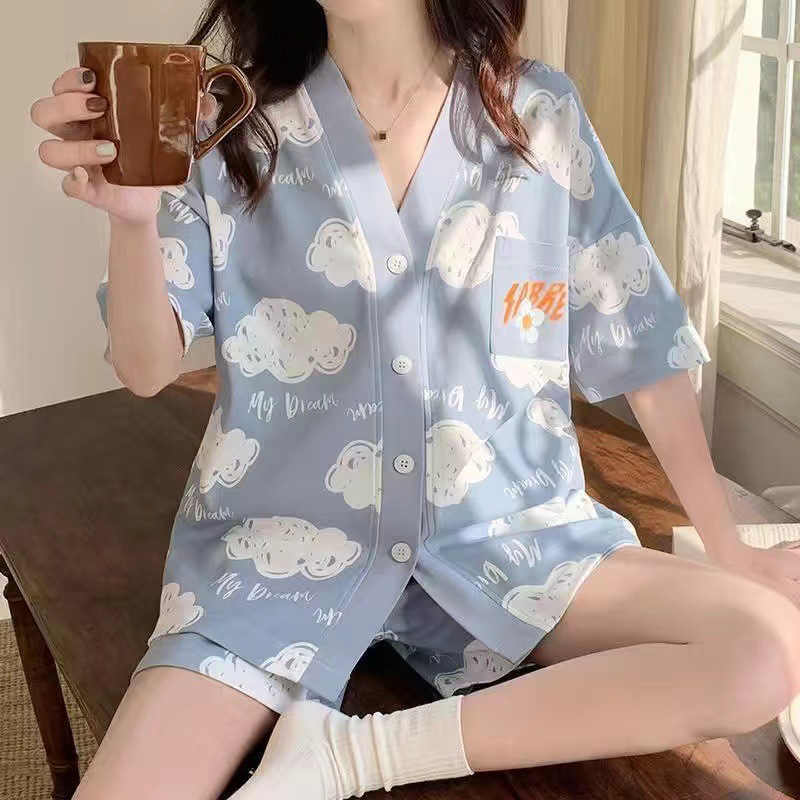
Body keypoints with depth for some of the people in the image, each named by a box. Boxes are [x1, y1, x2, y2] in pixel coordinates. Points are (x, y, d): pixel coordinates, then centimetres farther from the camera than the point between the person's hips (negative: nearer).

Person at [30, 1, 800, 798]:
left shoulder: (541, 115, 0)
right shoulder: (235, 128, -1)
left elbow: (641, 345, 5)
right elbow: (146, 368, -7)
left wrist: (724, 544, 8)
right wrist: (133, 215, -28)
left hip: (505, 526, 3)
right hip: (287, 537, -2)